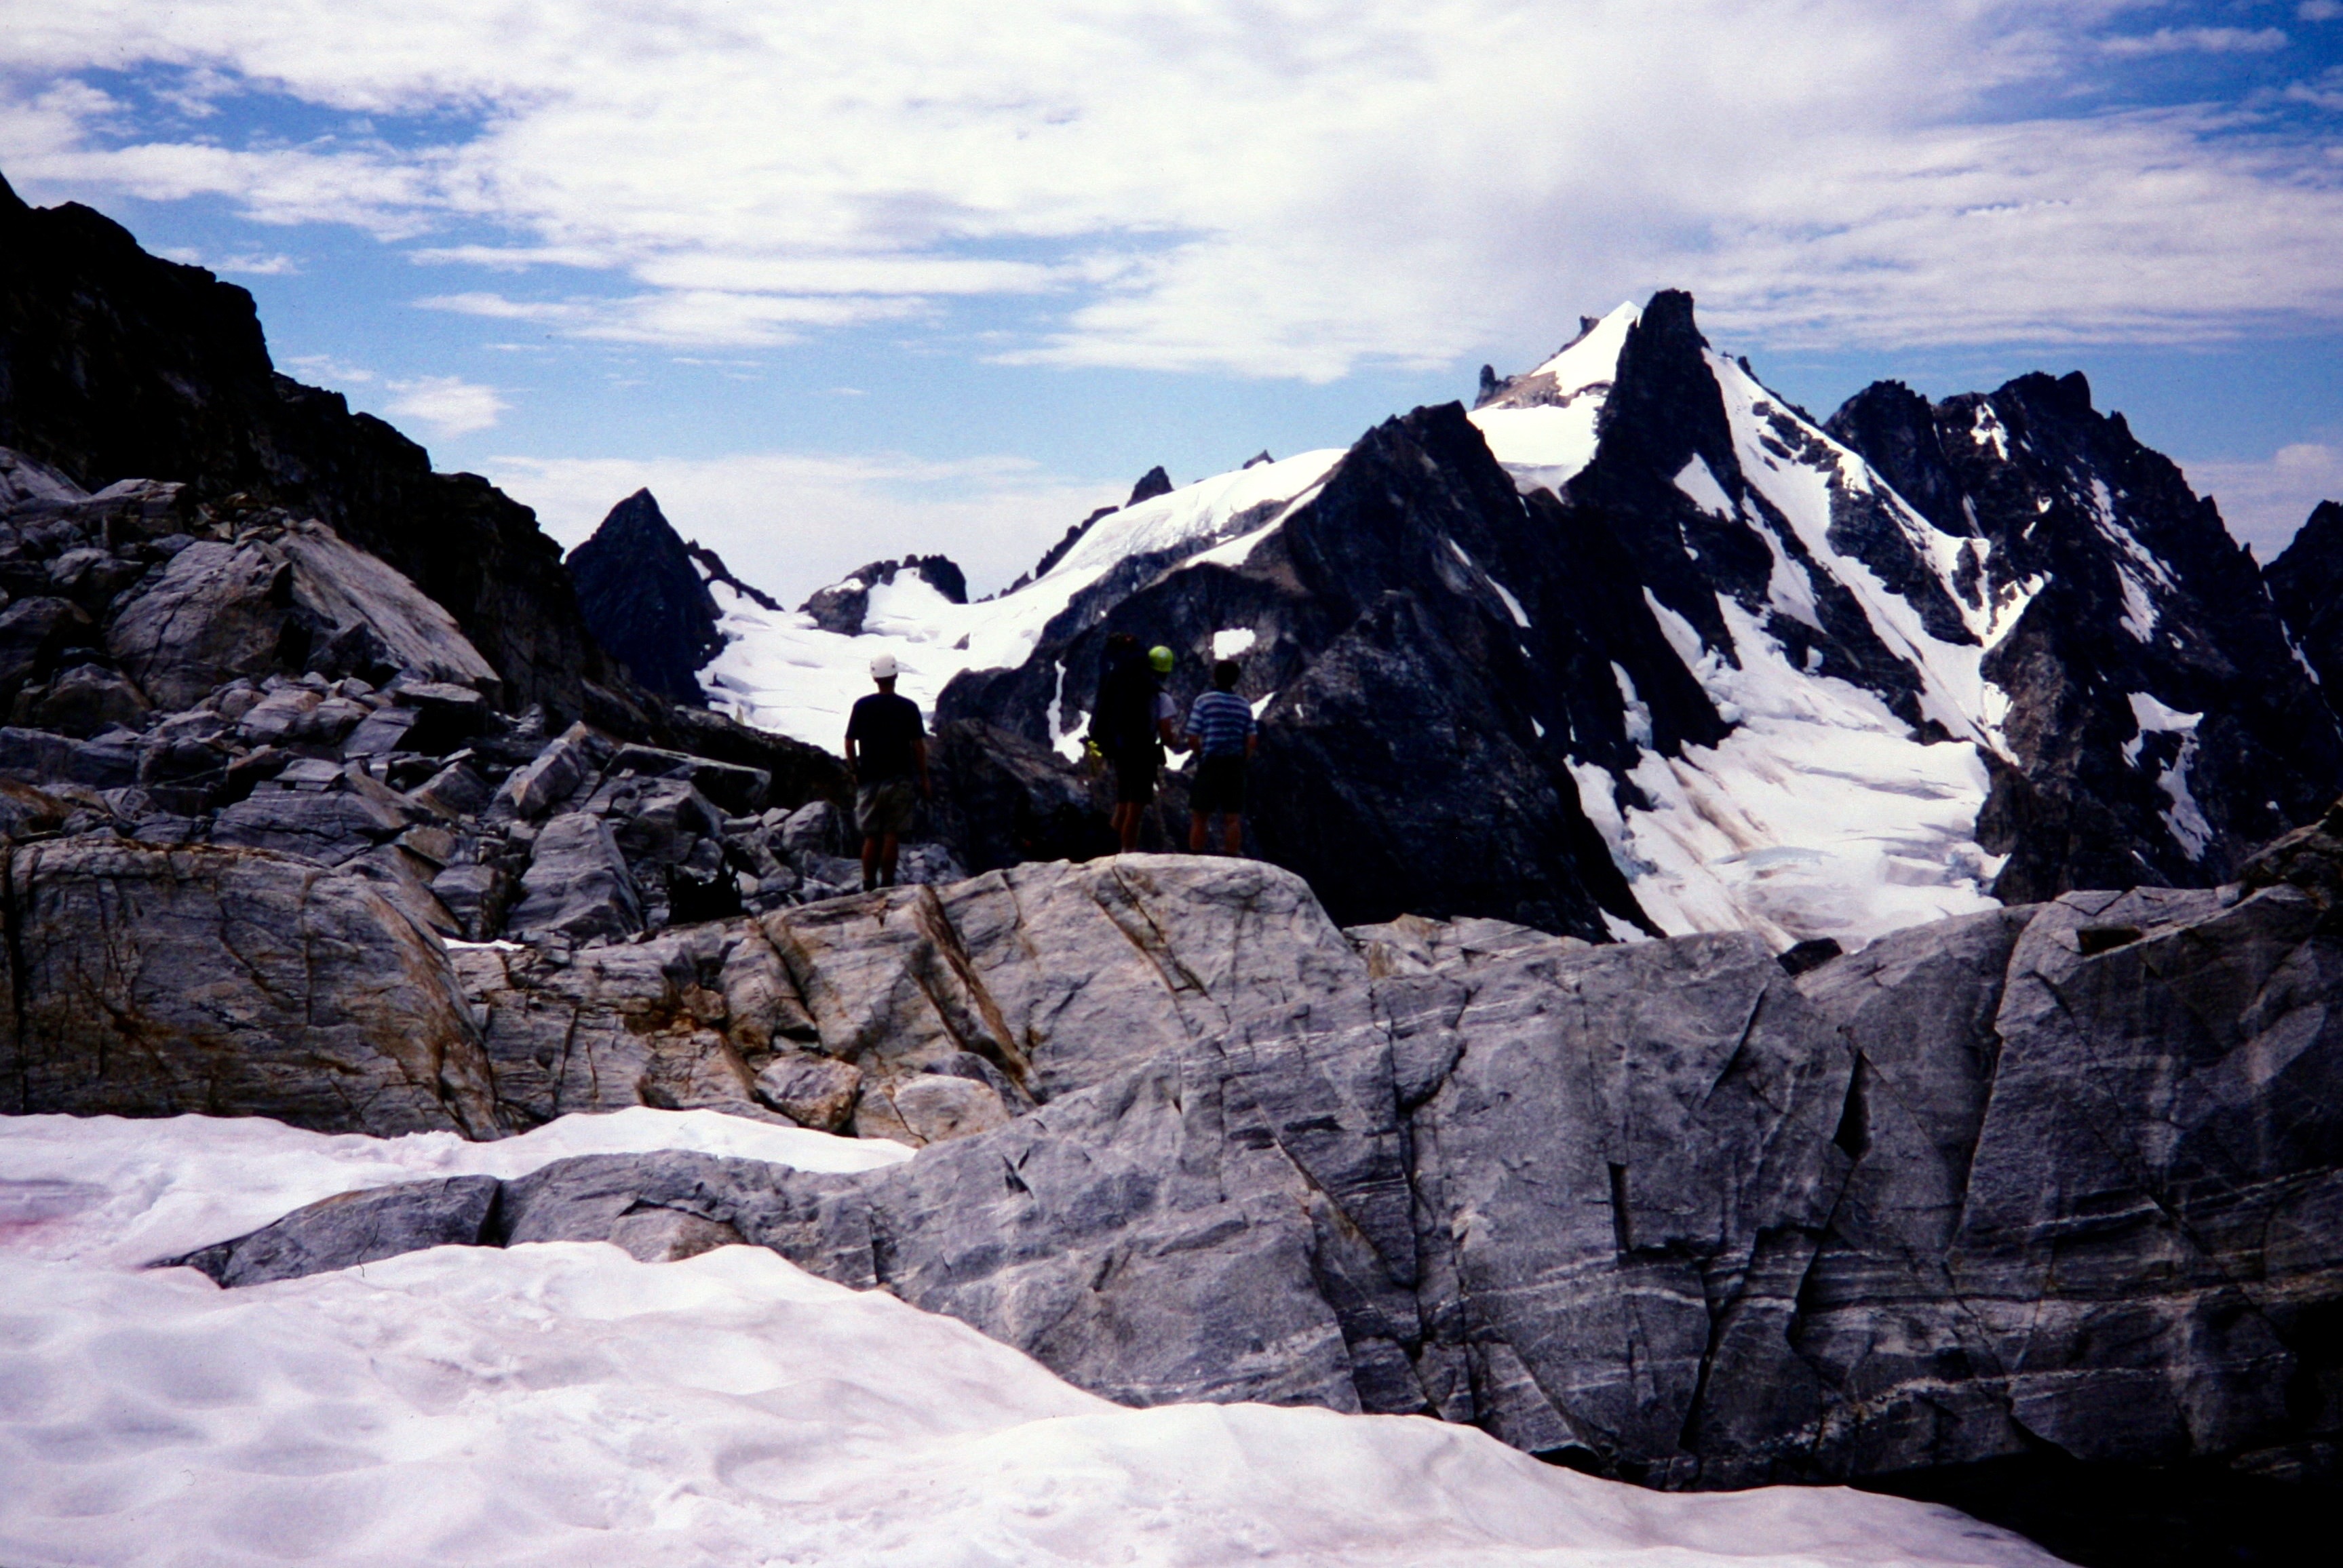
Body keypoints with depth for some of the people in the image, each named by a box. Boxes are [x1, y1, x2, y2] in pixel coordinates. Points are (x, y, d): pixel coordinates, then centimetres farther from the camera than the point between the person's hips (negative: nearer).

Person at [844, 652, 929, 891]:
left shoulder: (862, 706, 0)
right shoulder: (908, 708, -5)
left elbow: (849, 743, 1)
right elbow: (918, 746, -5)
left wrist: (855, 772, 14)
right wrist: (924, 778, 4)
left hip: (869, 781, 2)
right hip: (898, 780, -2)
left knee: (871, 837, 8)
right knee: (892, 836, 1)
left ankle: (868, 888, 8)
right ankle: (887, 887, 0)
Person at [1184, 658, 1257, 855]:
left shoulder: (1204, 701, -5)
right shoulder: (1244, 705, 7)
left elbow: (1192, 739, -9)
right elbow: (1253, 741, 2)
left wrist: (1201, 754, 9)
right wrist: (1242, 761, 13)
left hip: (1210, 764, -3)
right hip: (1236, 766, 3)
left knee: (1199, 816, 4)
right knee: (1233, 818, 5)